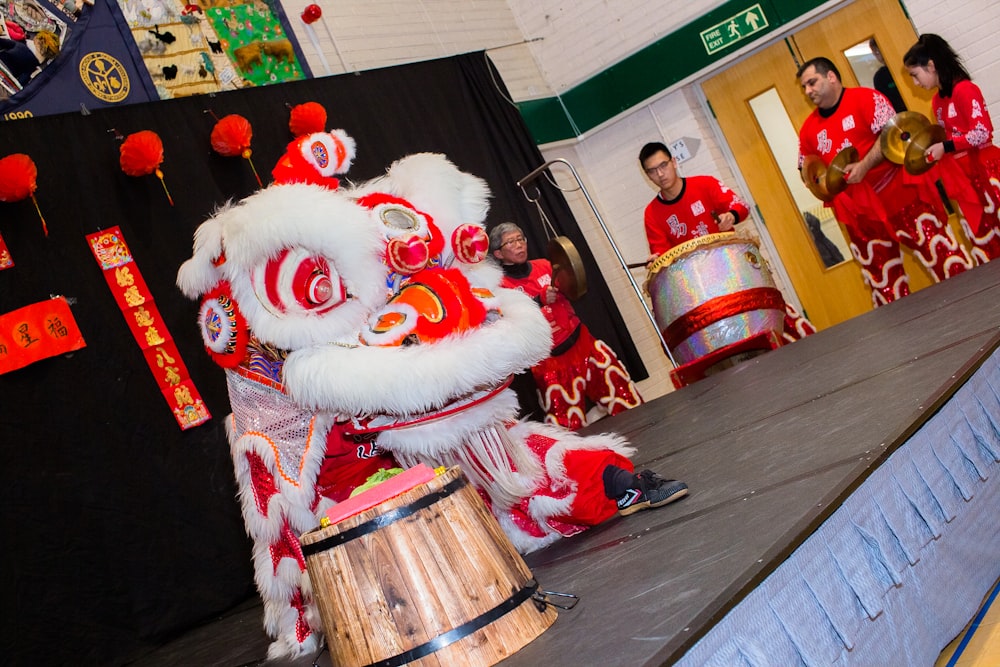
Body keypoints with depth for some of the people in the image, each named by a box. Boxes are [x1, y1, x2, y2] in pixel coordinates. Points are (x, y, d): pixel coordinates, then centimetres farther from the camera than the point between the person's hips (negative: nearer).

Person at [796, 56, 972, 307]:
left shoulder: (865, 98, -6)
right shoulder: (809, 128, 10)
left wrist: (864, 166, -26)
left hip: (900, 194, -5)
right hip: (860, 214, 5)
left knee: (941, 254, -4)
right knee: (883, 283, 10)